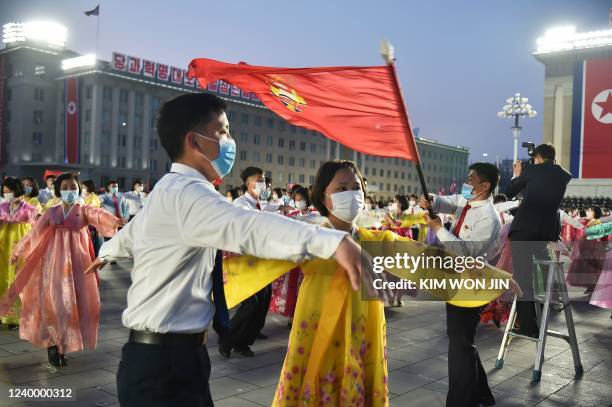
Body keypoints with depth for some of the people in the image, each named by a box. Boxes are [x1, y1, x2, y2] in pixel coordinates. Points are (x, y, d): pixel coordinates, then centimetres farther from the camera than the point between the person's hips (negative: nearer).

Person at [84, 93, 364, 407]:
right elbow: (246, 225, -42)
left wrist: (106, 253, 54)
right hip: (166, 362, -10)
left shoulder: (169, 190, 13)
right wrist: (334, 241, -52)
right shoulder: (186, 191, -21)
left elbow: (131, 232, 33)